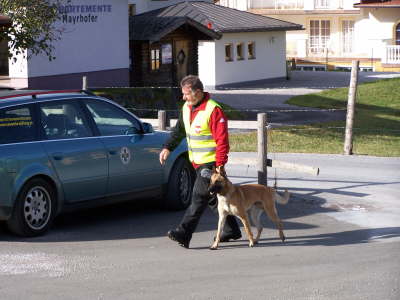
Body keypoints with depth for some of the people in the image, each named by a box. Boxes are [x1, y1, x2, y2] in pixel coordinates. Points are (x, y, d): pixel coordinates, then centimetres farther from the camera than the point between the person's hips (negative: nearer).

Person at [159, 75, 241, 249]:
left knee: (199, 198, -11)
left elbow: (222, 141, -20)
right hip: (197, 162, 9)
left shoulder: (214, 110, -18)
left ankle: (184, 234, -15)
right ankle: (231, 230, 25)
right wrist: (168, 148, 12)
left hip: (211, 162, -9)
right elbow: (179, 130, 22)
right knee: (213, 198, 14)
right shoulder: (186, 108, 9)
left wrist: (220, 165, -22)